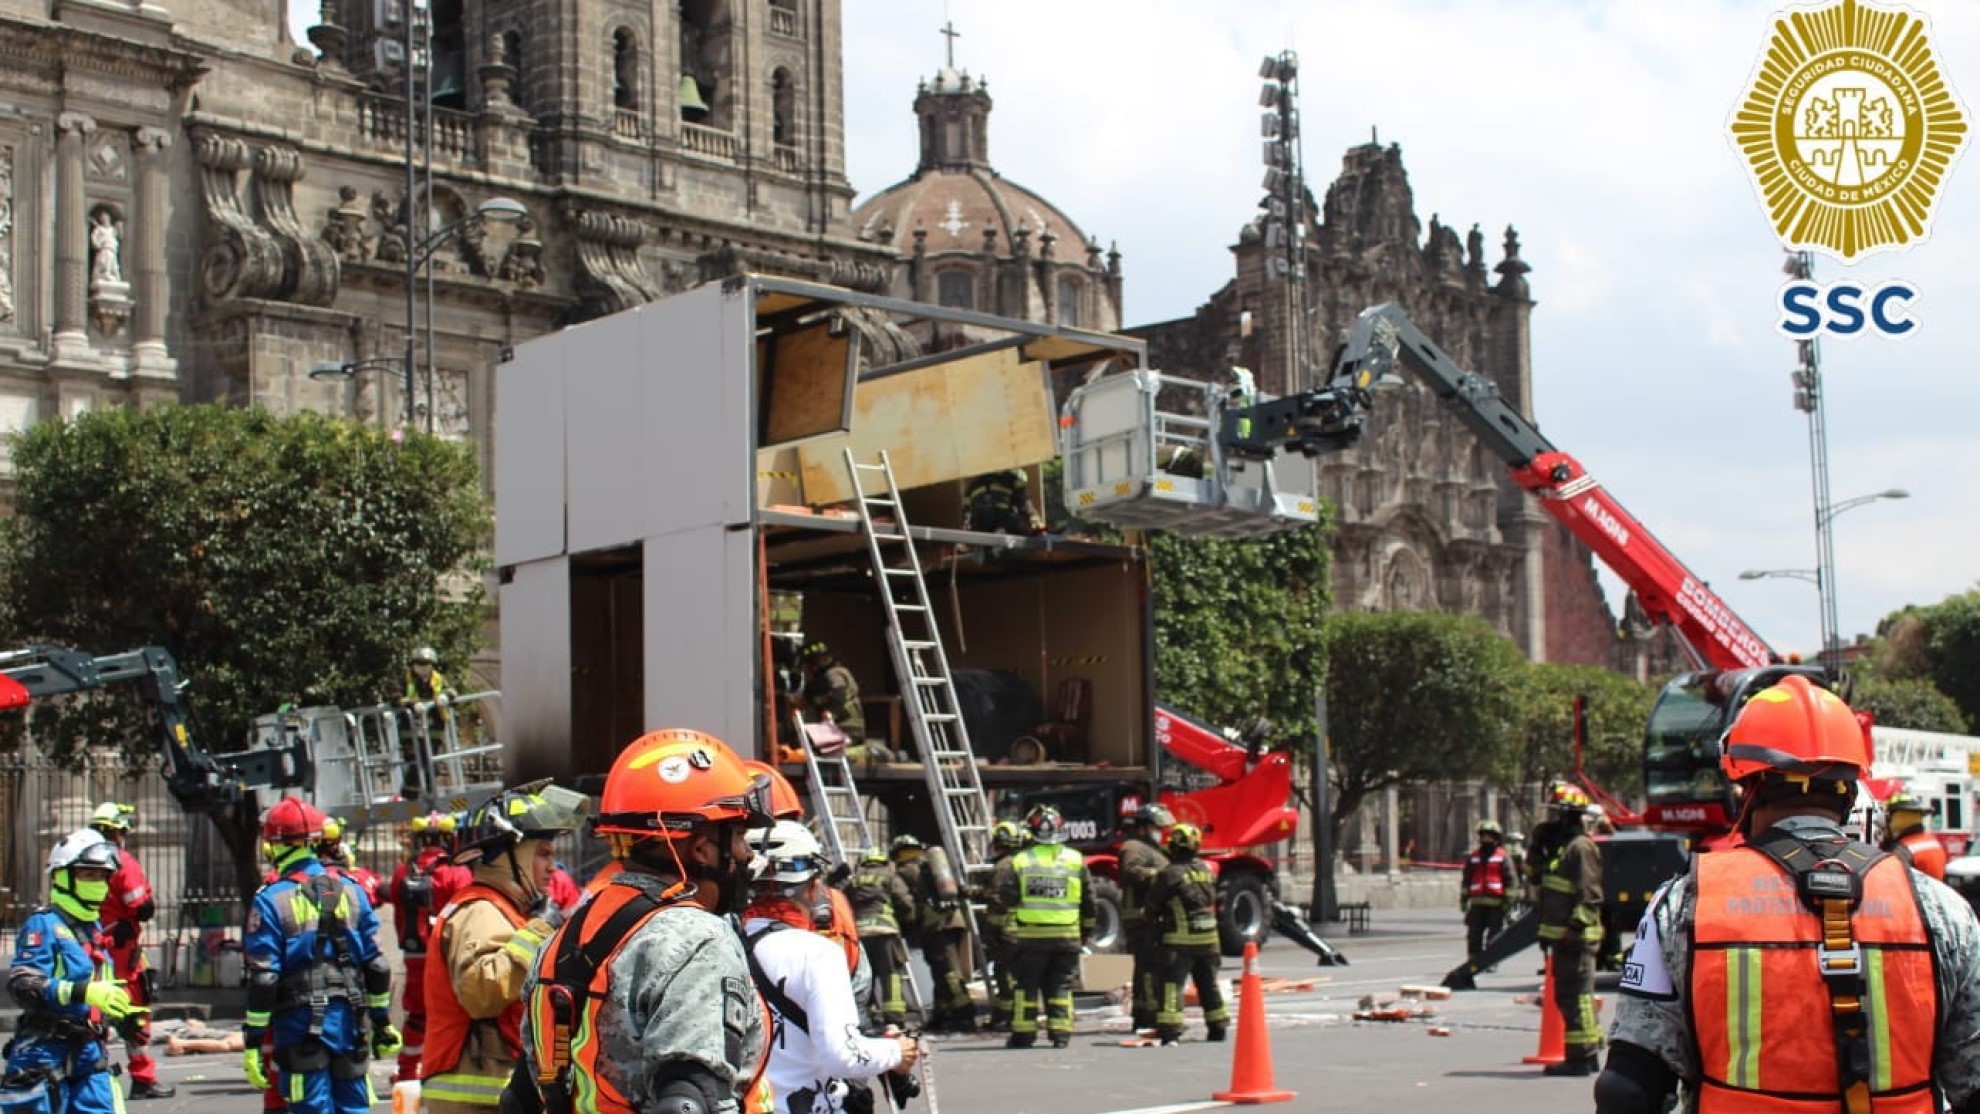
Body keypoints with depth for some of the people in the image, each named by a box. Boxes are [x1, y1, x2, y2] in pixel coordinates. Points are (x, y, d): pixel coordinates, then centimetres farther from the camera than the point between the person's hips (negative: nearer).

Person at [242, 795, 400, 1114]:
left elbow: (263, 979, -10)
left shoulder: (270, 900, -7)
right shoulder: (351, 892, 5)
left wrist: (253, 1041, -6)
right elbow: (376, 966, 6)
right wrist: (382, 1024, 14)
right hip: (349, 1020, 4)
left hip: (300, 1024, -4)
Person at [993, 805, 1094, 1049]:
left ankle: (1023, 1034, 9)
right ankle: (1061, 1033, 2)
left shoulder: (1020, 861, -2)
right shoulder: (1077, 860, 4)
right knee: (1060, 987, 8)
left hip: (1030, 935, -1)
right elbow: (1089, 902, 8)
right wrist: (1086, 932, 17)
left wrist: (1008, 927, 11)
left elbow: (1004, 900, -3)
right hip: (1068, 936, 1)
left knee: (1026, 985, 8)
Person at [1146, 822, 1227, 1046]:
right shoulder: (1207, 870, 7)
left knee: (1172, 983, -7)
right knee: (1209, 984, 19)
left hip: (1180, 940, -6)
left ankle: (1170, 1030, -18)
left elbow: (1153, 906, -4)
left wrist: (1154, 926, 11)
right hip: (1208, 938, 6)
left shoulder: (1168, 874, -12)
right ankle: (1218, 1027, 28)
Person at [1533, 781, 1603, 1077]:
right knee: (1565, 996, 14)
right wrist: (1547, 930, 25)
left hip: (1577, 937, -11)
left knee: (1577, 996, -9)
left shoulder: (1581, 847, -13)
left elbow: (1590, 893, -20)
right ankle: (1587, 1053, 21)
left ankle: (1581, 1057, -7)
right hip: (1562, 935, 11)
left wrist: (1576, 926, -25)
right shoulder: (1561, 846, 20)